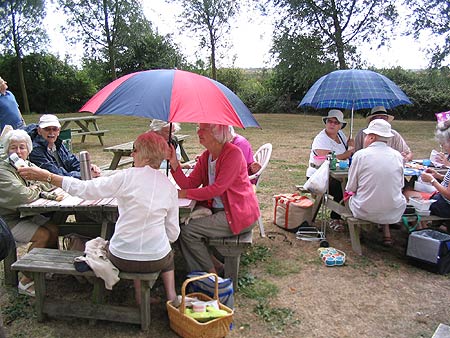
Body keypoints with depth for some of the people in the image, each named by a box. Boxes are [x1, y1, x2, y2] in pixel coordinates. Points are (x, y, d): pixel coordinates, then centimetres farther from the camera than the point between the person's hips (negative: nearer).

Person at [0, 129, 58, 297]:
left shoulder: (28, 165, 6)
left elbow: (49, 181, 7)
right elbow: (22, 196, -31)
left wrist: (35, 186, -11)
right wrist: (36, 190, -11)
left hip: (26, 214, 8)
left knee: (54, 229, -8)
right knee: (43, 235, -21)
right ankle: (26, 281, -6)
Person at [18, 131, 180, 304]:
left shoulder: (127, 177, -13)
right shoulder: (170, 186, -3)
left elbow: (83, 189, -10)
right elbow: (173, 233, 1)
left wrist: (46, 176, -1)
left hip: (121, 259, -1)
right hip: (156, 260, 2)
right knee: (168, 256, 37)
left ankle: (139, 294, 23)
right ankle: (171, 295, 18)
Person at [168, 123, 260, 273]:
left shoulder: (233, 153, -17)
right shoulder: (205, 156, 8)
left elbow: (218, 188, -22)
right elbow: (189, 183, 2)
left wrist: (185, 194, -16)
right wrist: (174, 163, -11)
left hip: (238, 213, -8)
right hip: (217, 210, 8)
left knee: (188, 230, -13)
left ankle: (213, 272, 6)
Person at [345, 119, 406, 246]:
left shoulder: (360, 155, -10)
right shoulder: (397, 155, -1)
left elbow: (351, 188, -5)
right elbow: (400, 186, 10)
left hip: (364, 212, -3)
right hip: (394, 213, 3)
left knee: (350, 196, 25)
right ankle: (386, 233, 27)